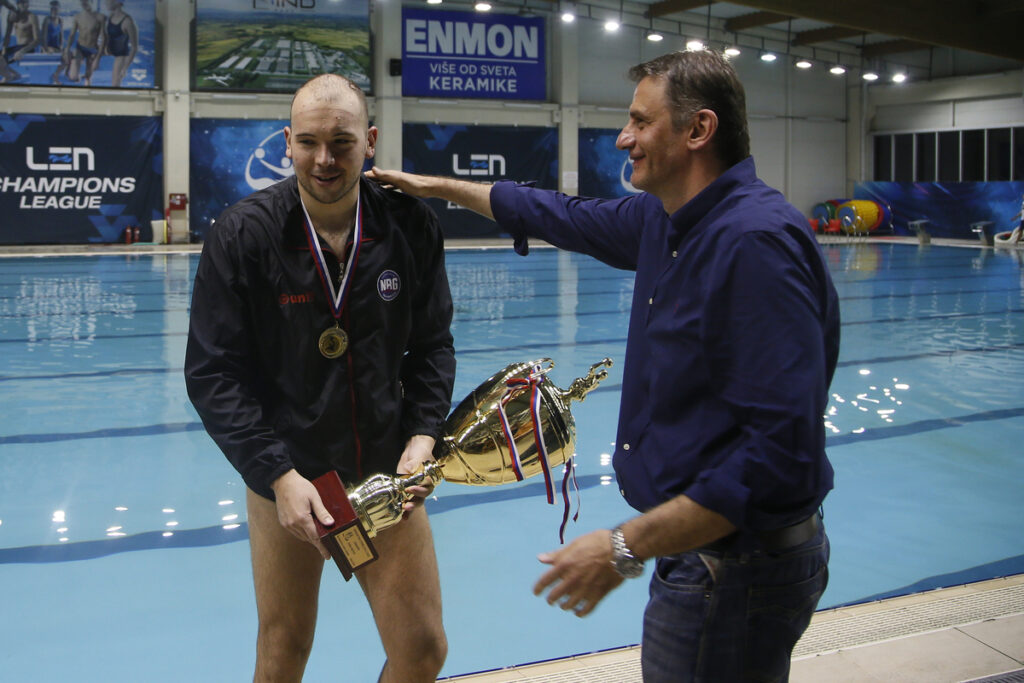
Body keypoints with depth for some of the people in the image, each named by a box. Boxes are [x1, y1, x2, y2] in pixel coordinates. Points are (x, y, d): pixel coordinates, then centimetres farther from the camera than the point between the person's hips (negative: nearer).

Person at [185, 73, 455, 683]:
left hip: (387, 474, 2)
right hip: (286, 477, -1)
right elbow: (213, 375, -10)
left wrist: (424, 434, -10)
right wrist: (278, 475, -19)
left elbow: (433, 346, 6)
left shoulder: (412, 227, -5)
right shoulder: (243, 236, -11)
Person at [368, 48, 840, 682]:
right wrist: (438, 186, 30)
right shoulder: (664, 221, 5)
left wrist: (627, 548, -26)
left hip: (738, 574, -9)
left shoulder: (757, 242, -25)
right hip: (698, 548, 9)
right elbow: (566, 216, 23)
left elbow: (779, 450, -30)